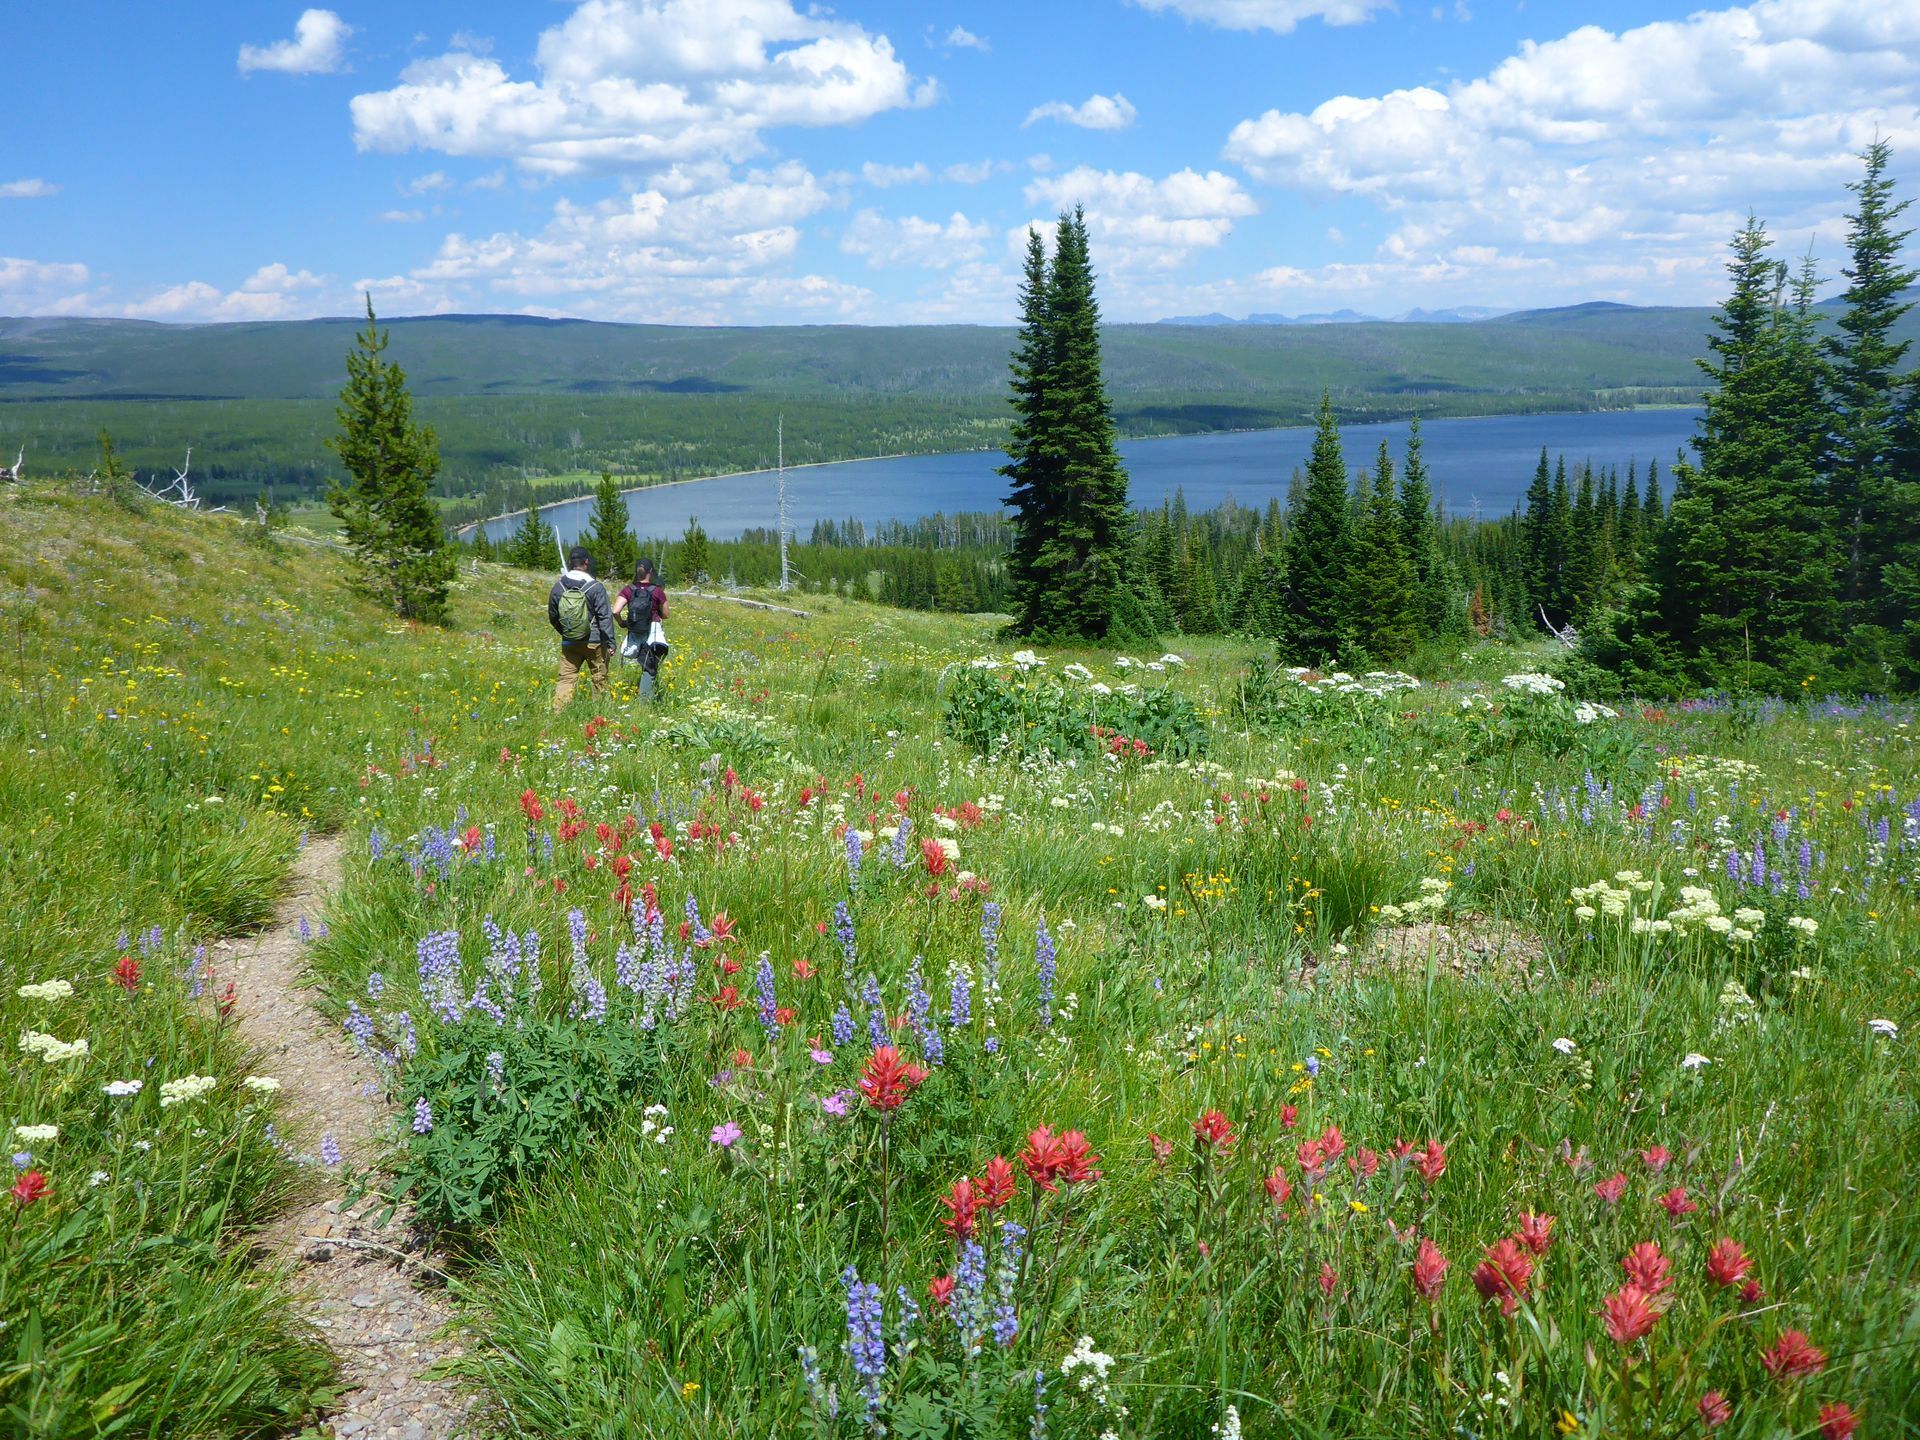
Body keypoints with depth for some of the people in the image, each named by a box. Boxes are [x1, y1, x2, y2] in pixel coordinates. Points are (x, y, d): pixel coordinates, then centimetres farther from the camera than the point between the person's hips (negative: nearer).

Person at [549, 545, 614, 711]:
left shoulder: (558, 587, 2)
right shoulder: (596, 587, -12)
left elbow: (552, 616, 12)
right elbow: (605, 617, -12)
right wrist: (611, 642, -7)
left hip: (569, 643, 3)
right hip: (594, 642, -3)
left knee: (565, 678, 5)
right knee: (599, 679, 9)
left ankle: (557, 712, -6)